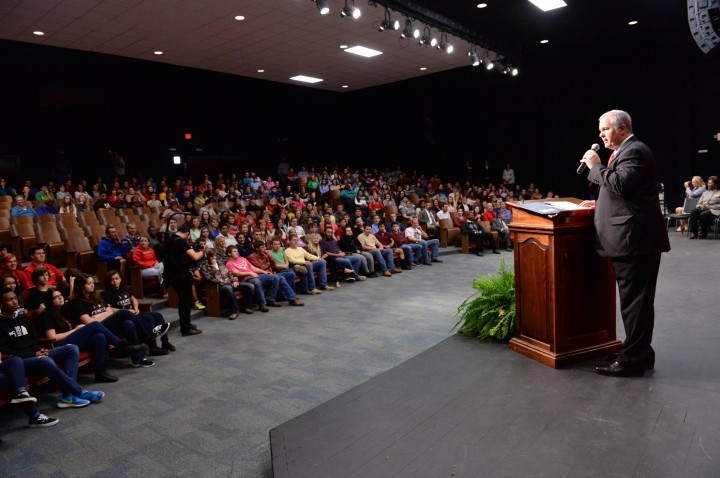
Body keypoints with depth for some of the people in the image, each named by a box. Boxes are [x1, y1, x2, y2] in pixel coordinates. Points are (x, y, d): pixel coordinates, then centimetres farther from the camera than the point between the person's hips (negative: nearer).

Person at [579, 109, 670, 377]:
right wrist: (601, 204, 18)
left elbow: (620, 184, -25)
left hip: (635, 239, -11)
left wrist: (595, 166, -12)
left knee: (634, 300, -5)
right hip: (634, 238, 11)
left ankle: (633, 359, 2)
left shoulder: (634, 151, -10)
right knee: (636, 299, 16)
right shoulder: (626, 151, 20)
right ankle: (639, 352, 26)